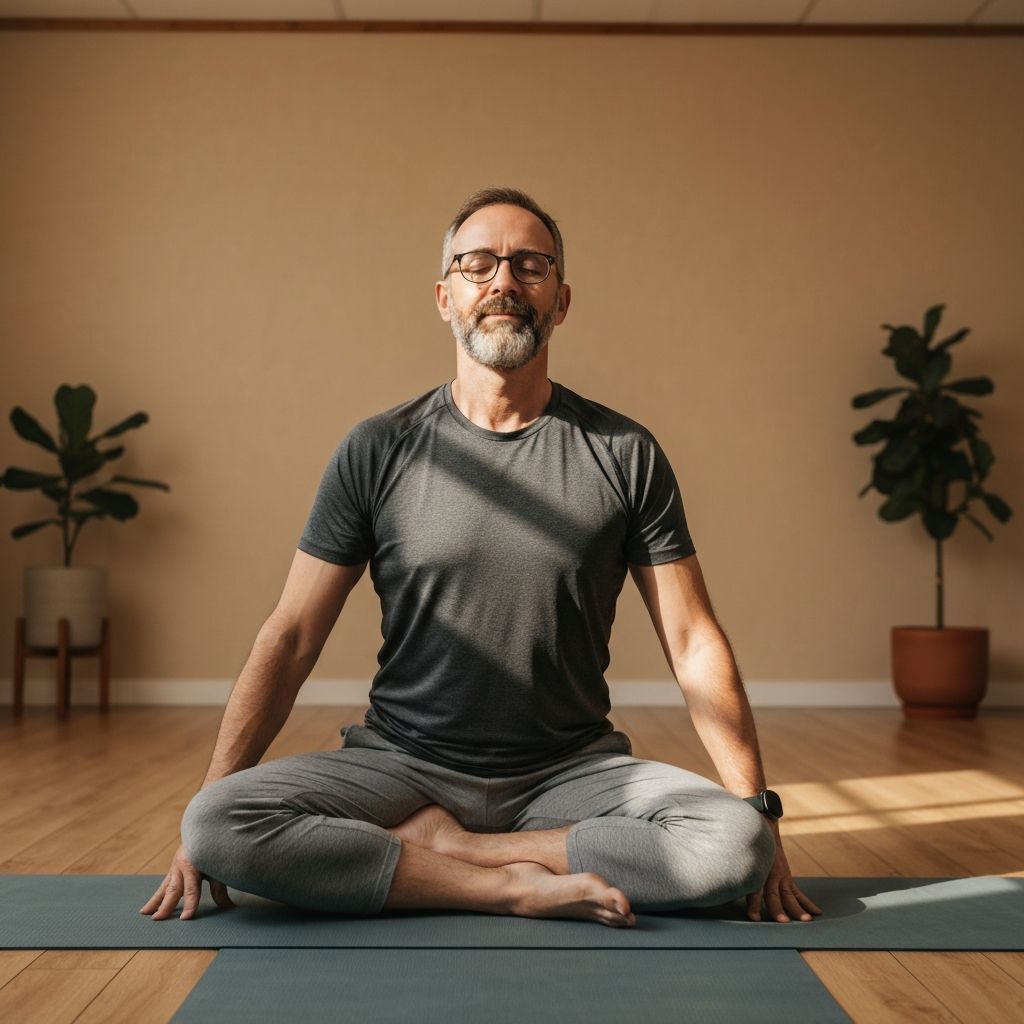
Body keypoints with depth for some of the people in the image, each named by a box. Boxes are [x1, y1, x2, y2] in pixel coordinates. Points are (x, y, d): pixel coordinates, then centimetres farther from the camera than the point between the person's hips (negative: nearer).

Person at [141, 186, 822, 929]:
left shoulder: (624, 454, 1)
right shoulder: (379, 452, 0)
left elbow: (694, 643, 1)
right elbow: (291, 637, -1)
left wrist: (758, 807, -7)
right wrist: (201, 831, -7)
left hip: (571, 772, 1)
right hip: (405, 765, 0)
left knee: (735, 842, -27)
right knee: (218, 823, -25)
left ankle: (436, 847, -14)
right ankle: (517, 885, -18)